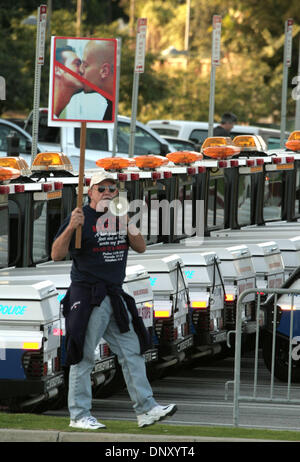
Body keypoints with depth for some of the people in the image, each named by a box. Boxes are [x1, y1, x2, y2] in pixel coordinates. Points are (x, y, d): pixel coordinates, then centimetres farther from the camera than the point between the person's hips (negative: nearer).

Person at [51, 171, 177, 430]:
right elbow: (57, 255, -15)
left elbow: (140, 248, 9)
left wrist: (128, 225, -8)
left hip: (115, 297, 7)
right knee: (84, 356, -4)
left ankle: (146, 409, 12)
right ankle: (79, 416, 2)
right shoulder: (82, 218, -8)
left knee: (132, 351, 8)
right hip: (87, 298, -7)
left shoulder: (120, 217, 13)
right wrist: (71, 228, -30)